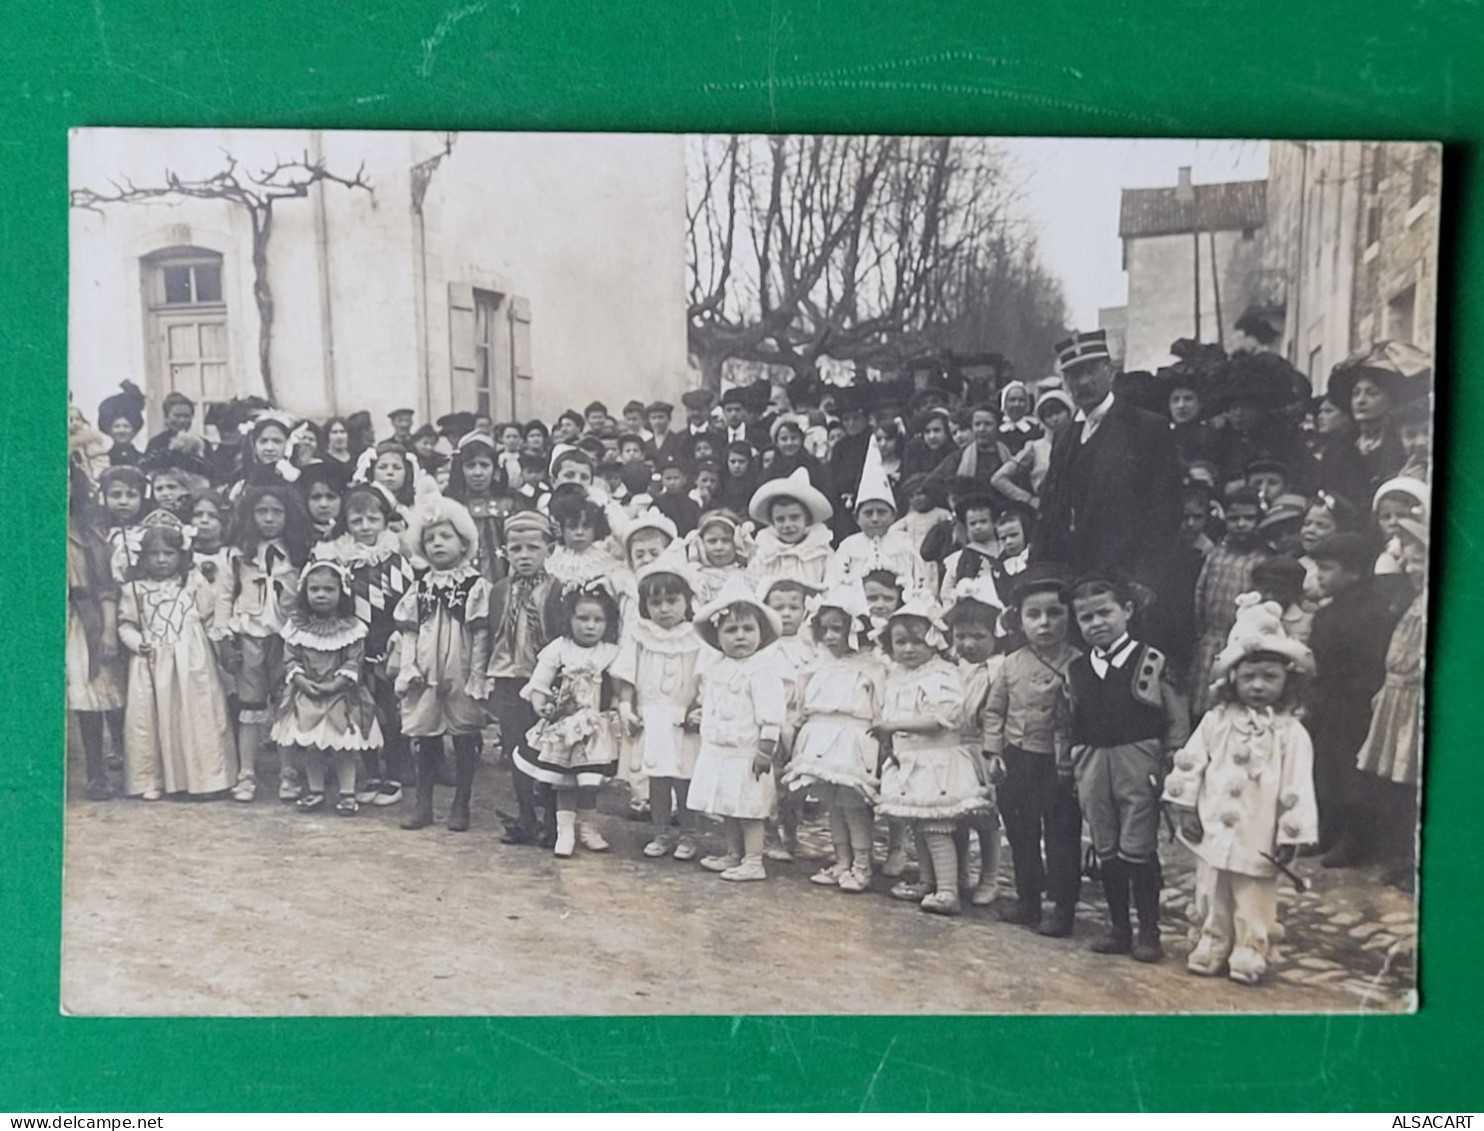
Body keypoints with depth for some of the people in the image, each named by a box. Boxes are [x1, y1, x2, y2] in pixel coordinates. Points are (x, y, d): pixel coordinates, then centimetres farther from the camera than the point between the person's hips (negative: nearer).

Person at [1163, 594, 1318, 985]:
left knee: (1254, 901, 9)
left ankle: (1250, 950, 25)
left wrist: (1291, 836, -7)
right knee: (1212, 897, 16)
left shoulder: (1290, 733, -9)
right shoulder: (1217, 721, -2)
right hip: (1213, 832, 3)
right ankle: (1213, 943, 32)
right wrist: (1186, 809, -1)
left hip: (1258, 839, -2)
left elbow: (1297, 788, -7)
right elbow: (1190, 764, 2)